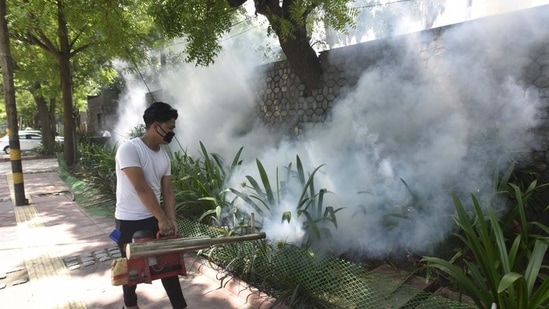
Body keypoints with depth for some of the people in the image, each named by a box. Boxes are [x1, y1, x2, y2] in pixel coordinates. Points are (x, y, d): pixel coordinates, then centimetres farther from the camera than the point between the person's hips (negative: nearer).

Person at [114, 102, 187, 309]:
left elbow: (167, 190, 3)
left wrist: (171, 220, -10)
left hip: (155, 218, 6)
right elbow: (141, 188, -25)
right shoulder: (129, 149, -20)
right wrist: (162, 218, -24)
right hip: (129, 221, -6)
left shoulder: (164, 155, 3)